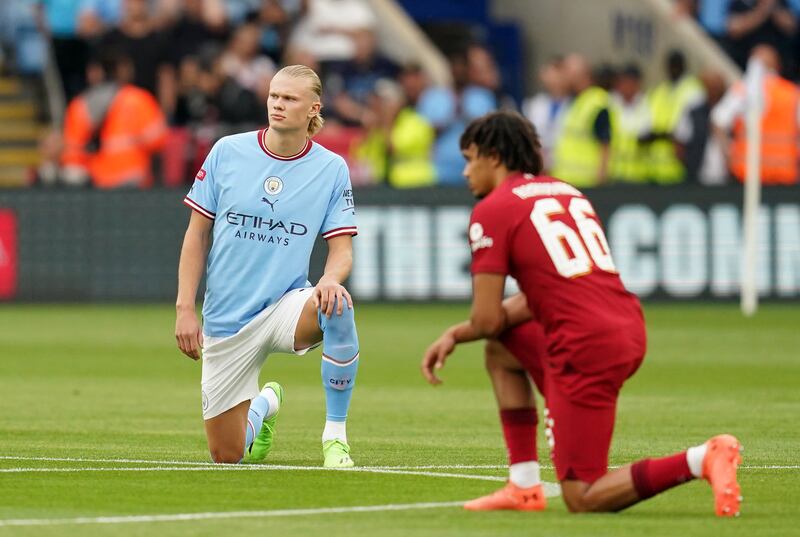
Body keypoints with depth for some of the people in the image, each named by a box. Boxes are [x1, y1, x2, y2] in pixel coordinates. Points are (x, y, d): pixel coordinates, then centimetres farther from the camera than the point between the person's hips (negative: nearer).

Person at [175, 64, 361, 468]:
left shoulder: (331, 169, -3)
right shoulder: (227, 152, -3)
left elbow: (341, 250, -3)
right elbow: (196, 234, 2)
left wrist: (330, 279, -27)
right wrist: (185, 308, -5)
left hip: (286, 304, -1)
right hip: (226, 320, 1)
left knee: (337, 307, -38)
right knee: (227, 456, 3)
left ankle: (335, 434, -21)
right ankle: (265, 404, 41)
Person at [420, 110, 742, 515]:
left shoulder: (491, 211, -2)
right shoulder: (567, 192, 23)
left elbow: (487, 320, -4)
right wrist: (455, 335, 25)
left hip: (585, 351, -8)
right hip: (630, 333, 8)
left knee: (583, 500, 1)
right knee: (501, 350, 29)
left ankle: (701, 460, -18)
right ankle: (524, 488, 20)